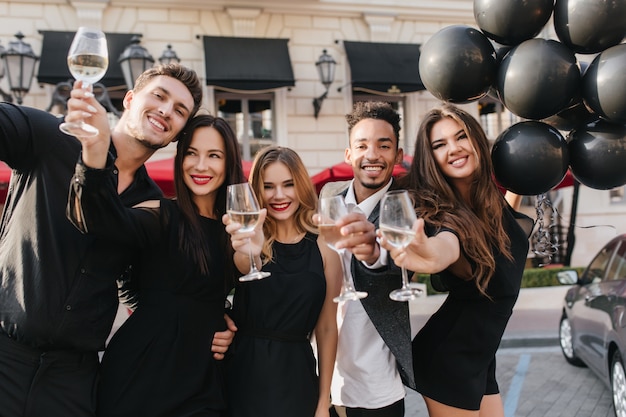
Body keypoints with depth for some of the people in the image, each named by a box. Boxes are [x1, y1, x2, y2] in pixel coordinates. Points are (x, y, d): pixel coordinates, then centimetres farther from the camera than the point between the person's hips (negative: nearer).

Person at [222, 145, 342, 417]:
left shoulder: (323, 247, -2)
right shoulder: (254, 237, -3)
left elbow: (327, 328, 1)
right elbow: (245, 266, -28)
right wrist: (248, 251, -50)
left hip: (295, 375, 0)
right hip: (244, 373, 0)